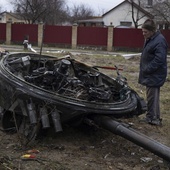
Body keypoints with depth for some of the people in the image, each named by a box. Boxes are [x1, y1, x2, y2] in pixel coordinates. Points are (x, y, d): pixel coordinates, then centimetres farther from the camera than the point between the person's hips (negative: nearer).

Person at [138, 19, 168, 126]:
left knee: (153, 97, -3)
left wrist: (146, 70, -19)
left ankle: (154, 119, 6)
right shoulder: (150, 39, 12)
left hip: (155, 76, -10)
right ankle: (150, 117, 26)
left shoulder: (160, 41, -19)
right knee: (151, 97, 16)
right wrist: (144, 70, 14)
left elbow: (159, 60, -25)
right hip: (150, 74, 10)